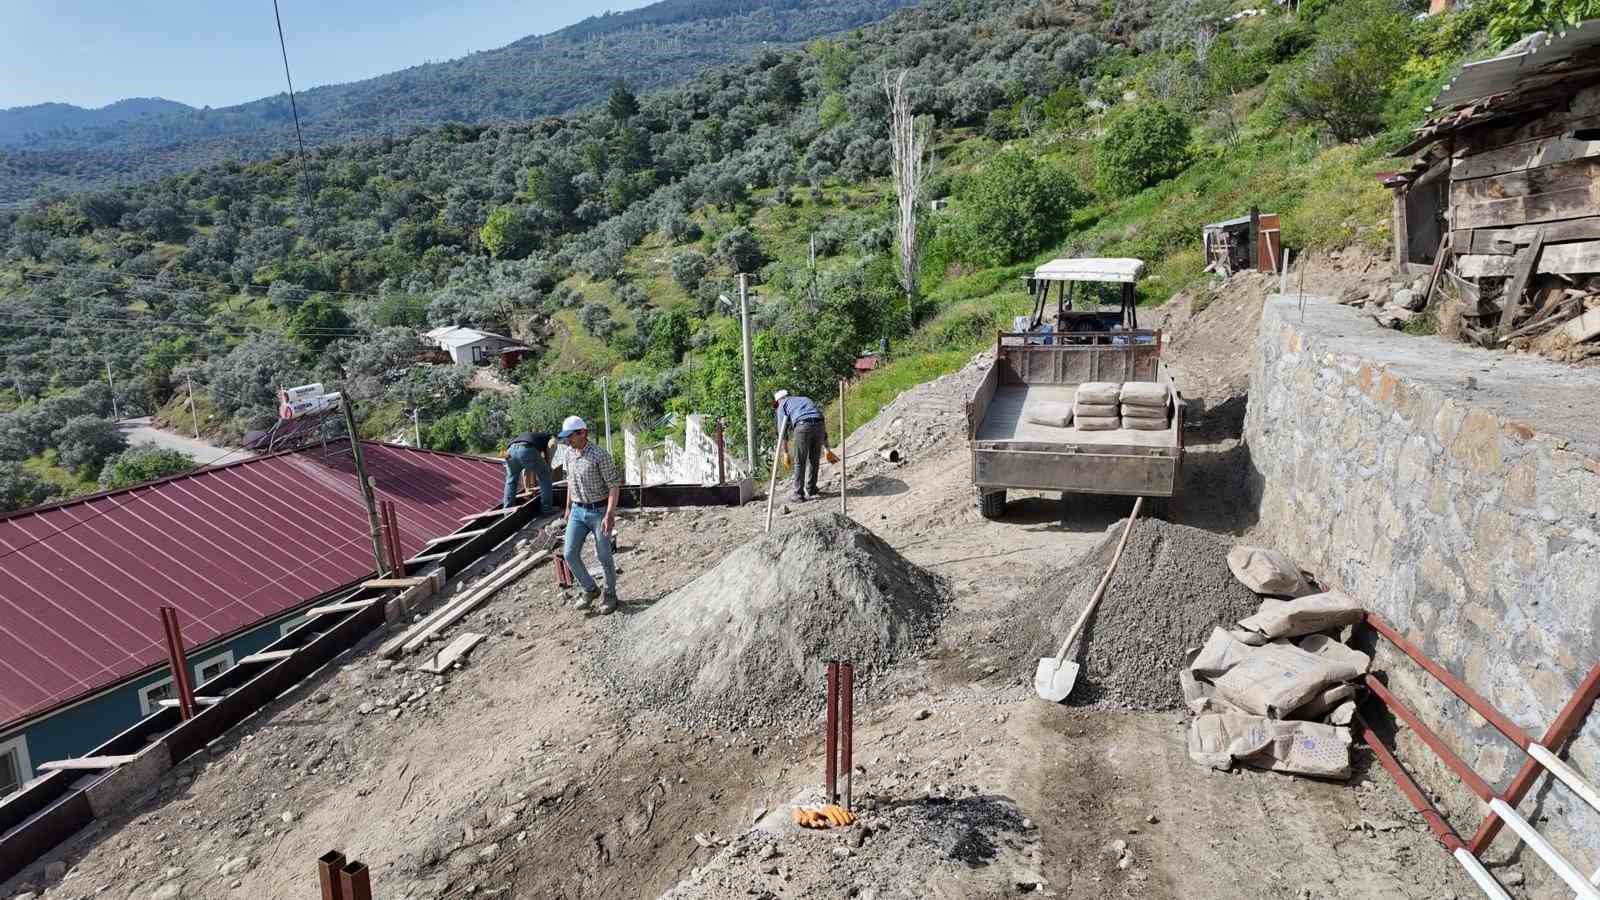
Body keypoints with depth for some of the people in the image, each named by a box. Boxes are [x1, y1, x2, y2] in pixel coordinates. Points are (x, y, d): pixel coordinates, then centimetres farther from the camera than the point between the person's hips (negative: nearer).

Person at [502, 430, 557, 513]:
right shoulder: (550, 437, 33)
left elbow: (525, 470, 48)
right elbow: (552, 444, 4)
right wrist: (548, 463, 14)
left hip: (510, 450, 6)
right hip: (527, 450, -5)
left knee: (511, 481, 28)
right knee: (545, 477, 14)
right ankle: (546, 509, 18)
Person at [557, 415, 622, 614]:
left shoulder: (600, 455, -19)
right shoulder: (570, 453, 3)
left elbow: (614, 486, -18)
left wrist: (609, 515, -26)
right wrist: (568, 506, 21)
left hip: (599, 511, -6)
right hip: (578, 511, 6)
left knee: (604, 557, 4)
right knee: (570, 554, -1)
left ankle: (610, 595, 24)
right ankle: (590, 590, 19)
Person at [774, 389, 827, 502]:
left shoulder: (783, 404, 24)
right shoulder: (805, 399, 38)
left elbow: (782, 428, 11)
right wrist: (827, 448, 35)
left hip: (802, 426, -4)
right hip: (819, 424, 4)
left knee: (799, 462, 7)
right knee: (814, 461, 18)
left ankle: (799, 494, 8)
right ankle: (811, 491, 25)